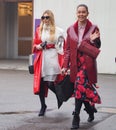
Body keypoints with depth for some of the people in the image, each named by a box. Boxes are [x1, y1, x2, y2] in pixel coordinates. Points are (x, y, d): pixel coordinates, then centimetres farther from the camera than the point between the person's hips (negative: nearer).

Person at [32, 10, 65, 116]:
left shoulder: (58, 31, 0)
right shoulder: (39, 30, 10)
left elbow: (62, 47, 2)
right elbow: (35, 45, 17)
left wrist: (62, 62, -2)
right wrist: (38, 46, -5)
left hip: (53, 59, -3)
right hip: (42, 59, 3)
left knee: (50, 84, -9)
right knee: (41, 83, 2)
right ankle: (43, 106, 19)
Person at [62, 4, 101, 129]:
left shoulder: (93, 28, 1)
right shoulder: (71, 29, 9)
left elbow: (97, 48, 5)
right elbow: (67, 49, 10)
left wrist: (93, 40, -16)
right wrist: (65, 66, 4)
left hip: (87, 63, -3)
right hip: (75, 63, 3)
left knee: (80, 87, -17)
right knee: (84, 89, 7)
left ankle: (76, 118, -11)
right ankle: (91, 109, 33)